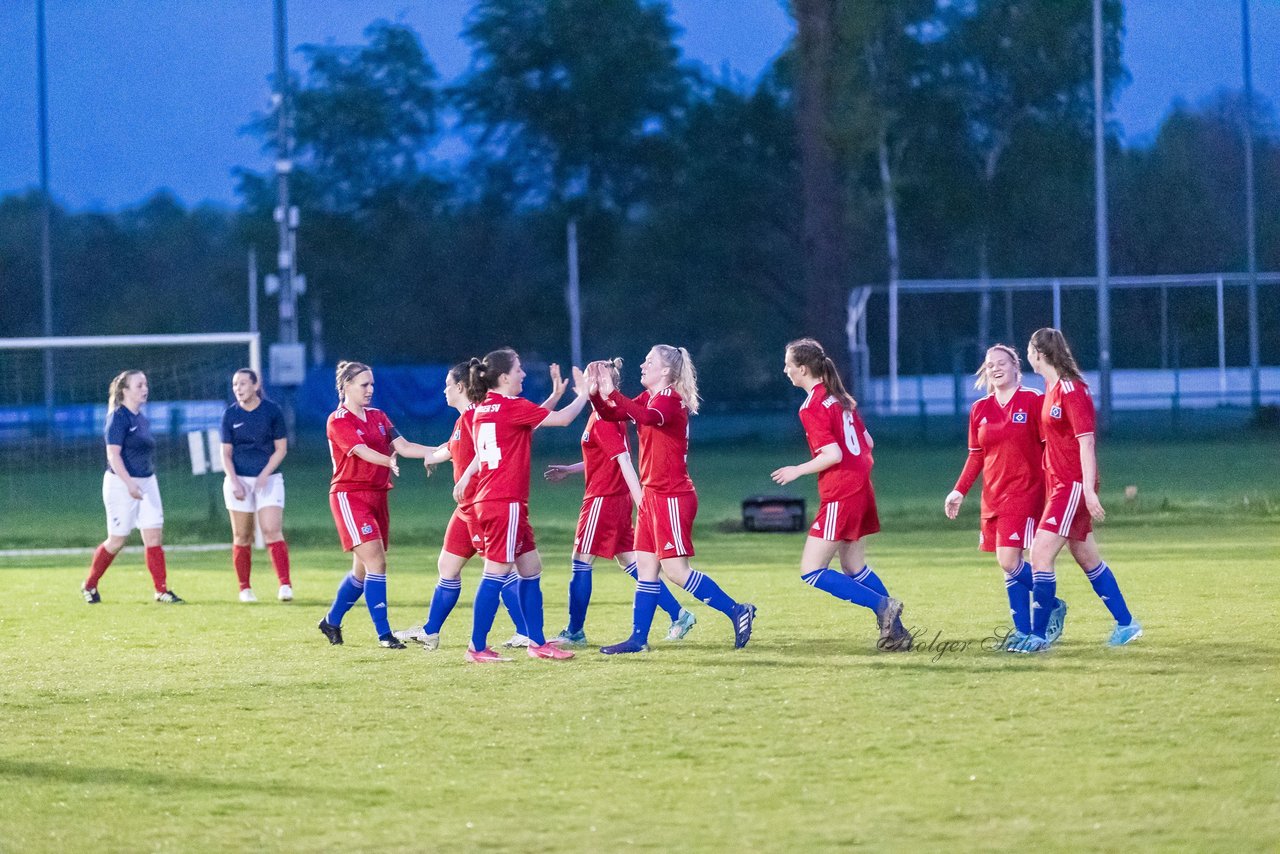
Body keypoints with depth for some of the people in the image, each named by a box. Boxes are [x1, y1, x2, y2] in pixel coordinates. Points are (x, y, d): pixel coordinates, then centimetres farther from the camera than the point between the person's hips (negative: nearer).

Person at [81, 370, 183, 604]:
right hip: (121, 483, -7)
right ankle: (89, 585, 18)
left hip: (146, 482, 7)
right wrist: (130, 483, -27)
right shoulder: (119, 417, -12)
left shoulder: (142, 420, 13)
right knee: (117, 540, 0)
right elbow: (113, 455, -19)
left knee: (154, 536, -2)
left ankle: (161, 590, -3)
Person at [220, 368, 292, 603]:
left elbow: (281, 449, 0)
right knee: (242, 537, 4)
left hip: (268, 479, -2)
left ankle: (285, 585, -18)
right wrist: (234, 481, -10)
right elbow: (226, 453, 4)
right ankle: (244, 588, 13)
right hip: (238, 480, 2)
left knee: (272, 531, -15)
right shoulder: (230, 414, 2)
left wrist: (264, 475, -11)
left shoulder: (272, 411, -2)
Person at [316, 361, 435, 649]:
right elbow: (363, 451, -24)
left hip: (377, 495, 7)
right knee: (376, 562, -16)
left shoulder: (378, 417, 13)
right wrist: (389, 462, -43)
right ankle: (383, 634, -14)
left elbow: (402, 446, 4)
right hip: (349, 495, -7)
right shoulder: (338, 421, -10)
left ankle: (331, 621, 30)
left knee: (363, 570, 11)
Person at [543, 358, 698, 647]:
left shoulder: (602, 421, -17)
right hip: (617, 499, 10)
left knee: (581, 563, -1)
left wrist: (641, 504, -29)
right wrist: (569, 470, 28)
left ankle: (575, 632, 6)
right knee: (631, 563, 10)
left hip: (603, 500, -10)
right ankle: (678, 615, 7)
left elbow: (624, 461, -24)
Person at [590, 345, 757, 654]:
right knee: (646, 567, 8)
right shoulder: (649, 397, 12)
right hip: (653, 495, 9)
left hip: (672, 497, -9)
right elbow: (613, 414, 11)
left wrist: (612, 393, -40)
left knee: (675, 570, -9)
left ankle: (737, 612, -2)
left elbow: (649, 417, -36)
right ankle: (638, 638, 11)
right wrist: (596, 395, -9)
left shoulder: (670, 398, -15)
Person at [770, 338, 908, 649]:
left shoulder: (811, 408, -14)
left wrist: (797, 471, -8)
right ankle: (895, 630, 15)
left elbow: (832, 455, -21)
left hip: (839, 495, -9)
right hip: (861, 488, 9)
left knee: (811, 572, -7)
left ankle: (882, 605, -12)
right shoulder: (840, 398, 12)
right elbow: (867, 442, 15)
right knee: (853, 568, 18)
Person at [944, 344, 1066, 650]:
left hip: (1024, 493, -6)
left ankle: (1052, 606, 4)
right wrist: (960, 491, 9)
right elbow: (976, 456, 17)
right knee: (1009, 565, 5)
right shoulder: (980, 410, 10)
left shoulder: (1034, 401, -5)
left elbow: (1050, 447, -5)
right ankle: (1023, 630, 10)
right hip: (993, 496, 6)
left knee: (1009, 561, -15)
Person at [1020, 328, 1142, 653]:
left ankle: (1039, 635, -10)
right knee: (1088, 559, 14)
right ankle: (1126, 623, 23)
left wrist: (1089, 489, -23)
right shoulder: (1051, 388, 12)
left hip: (1073, 486, -10)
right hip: (1058, 483, 10)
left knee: (1041, 554, -13)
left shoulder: (1071, 391, -16)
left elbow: (1086, 442, -19)